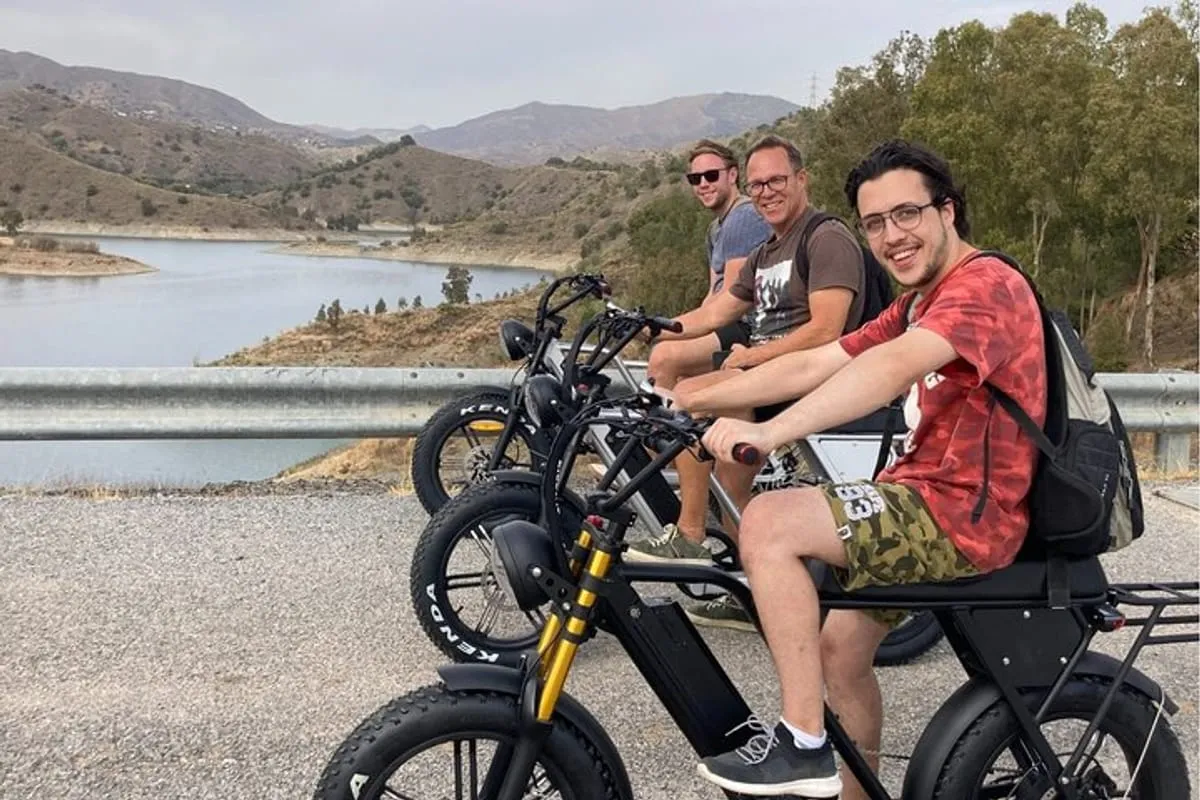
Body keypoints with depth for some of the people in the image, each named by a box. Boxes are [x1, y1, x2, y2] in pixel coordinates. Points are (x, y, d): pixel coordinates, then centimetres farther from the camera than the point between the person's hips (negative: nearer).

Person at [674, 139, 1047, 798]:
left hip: (964, 515, -10)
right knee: (839, 651, 17)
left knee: (770, 521, -23)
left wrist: (771, 431, -44)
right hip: (924, 500, 10)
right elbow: (813, 366, 9)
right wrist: (684, 403, 1)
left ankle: (804, 745, -16)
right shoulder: (918, 304, 18)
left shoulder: (986, 284, -14)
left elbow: (894, 367, -33)